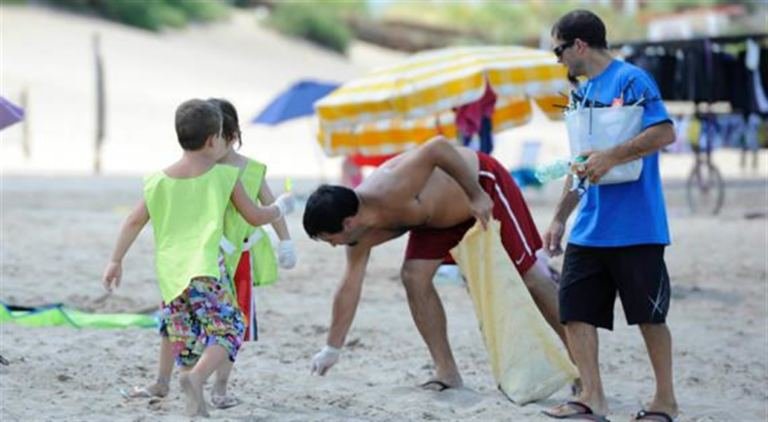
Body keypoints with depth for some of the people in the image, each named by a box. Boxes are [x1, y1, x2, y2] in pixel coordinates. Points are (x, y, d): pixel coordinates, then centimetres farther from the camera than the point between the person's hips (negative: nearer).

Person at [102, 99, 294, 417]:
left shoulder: (159, 181, 10)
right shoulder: (224, 176, 2)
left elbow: (134, 222, 11)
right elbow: (255, 217, 9)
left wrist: (115, 261, 19)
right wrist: (281, 208, 28)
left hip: (170, 275, 5)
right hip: (205, 271, -5)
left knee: (186, 340, 15)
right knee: (227, 331, -2)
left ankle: (195, 403, 16)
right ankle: (196, 376, -27)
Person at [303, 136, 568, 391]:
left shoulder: (392, 195, -40)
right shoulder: (362, 234, -13)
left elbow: (437, 147, -41)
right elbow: (350, 286, -4)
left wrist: (477, 196, -35)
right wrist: (332, 350, -1)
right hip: (442, 216, 7)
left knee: (529, 274, -2)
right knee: (414, 277, -8)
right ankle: (447, 373, 1)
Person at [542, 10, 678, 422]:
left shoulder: (630, 79, -9)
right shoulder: (583, 93, 16)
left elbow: (665, 132, -20)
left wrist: (611, 156, -24)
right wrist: (560, 218, 19)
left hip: (635, 228, -8)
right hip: (589, 229, 8)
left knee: (649, 314, 1)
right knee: (574, 310, 2)